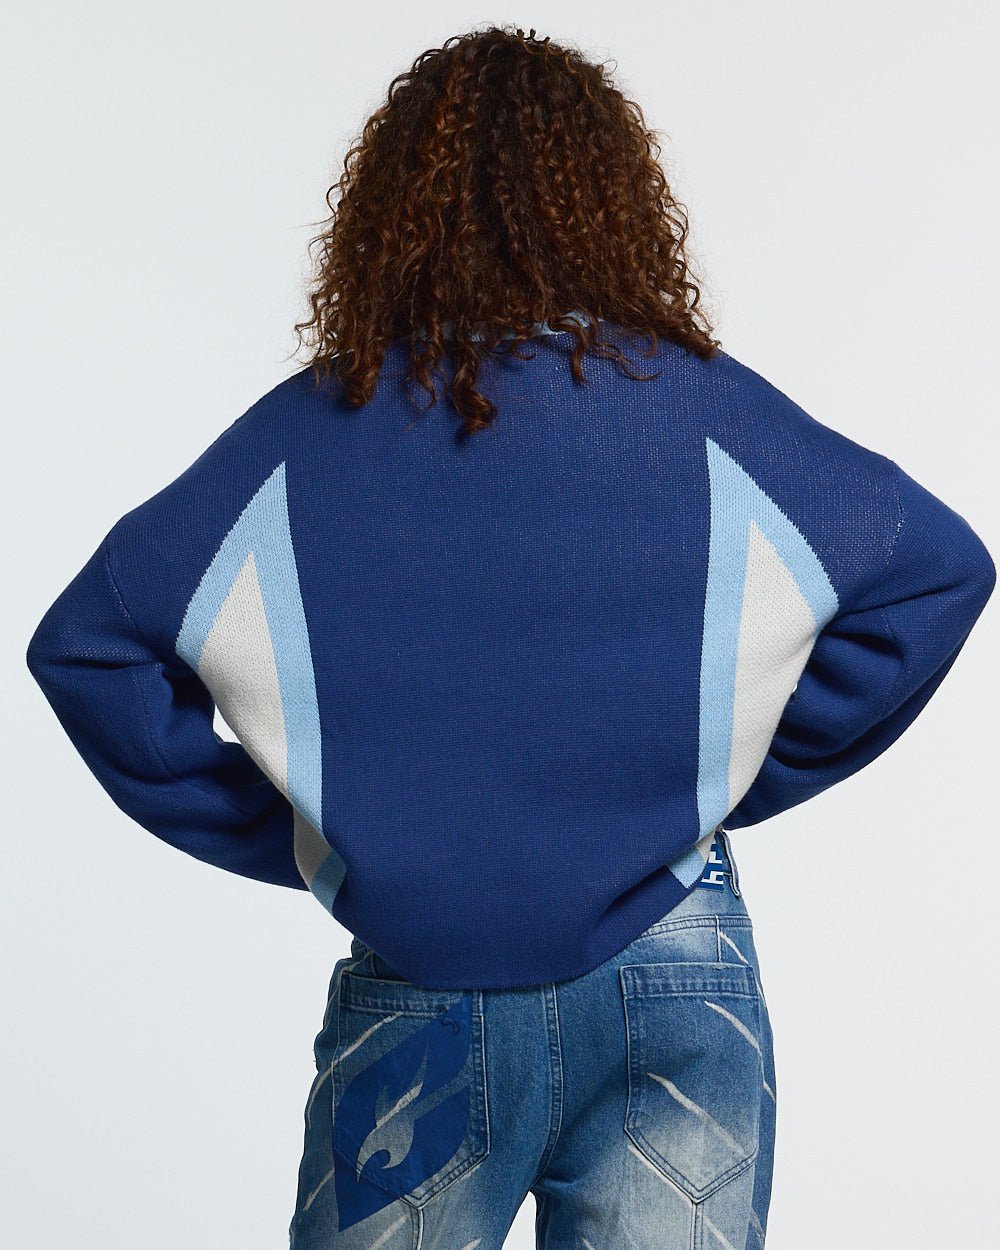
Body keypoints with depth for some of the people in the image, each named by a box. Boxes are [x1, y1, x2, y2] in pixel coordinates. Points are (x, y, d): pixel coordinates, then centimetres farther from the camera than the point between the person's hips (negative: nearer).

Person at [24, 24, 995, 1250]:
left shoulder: (303, 435, -4)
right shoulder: (703, 408, -4)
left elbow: (83, 642, -2)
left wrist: (278, 834, 3)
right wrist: (737, 775, 4)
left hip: (411, 1000, 0)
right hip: (674, 976, 0)